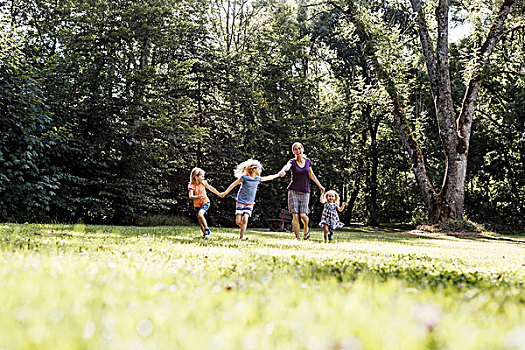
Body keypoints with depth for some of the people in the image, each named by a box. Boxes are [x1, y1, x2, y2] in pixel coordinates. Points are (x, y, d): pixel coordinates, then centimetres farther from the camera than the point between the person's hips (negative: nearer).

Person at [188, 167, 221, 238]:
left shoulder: (203, 183, -6)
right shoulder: (191, 185, -14)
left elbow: (211, 188, 9)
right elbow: (190, 196, -27)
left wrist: (219, 194, 17)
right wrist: (197, 197, -47)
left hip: (205, 202, -1)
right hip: (197, 205, 1)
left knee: (200, 214, -27)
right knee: (200, 221, 6)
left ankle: (207, 230, -15)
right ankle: (204, 233, 28)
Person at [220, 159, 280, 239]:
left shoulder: (258, 179, 5)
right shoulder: (244, 178, -10)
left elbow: (268, 178, 21)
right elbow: (233, 184, -3)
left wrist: (278, 175, 26)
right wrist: (225, 193, 2)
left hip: (250, 203, 3)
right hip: (240, 202, -3)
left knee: (245, 219, -15)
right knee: (238, 222, -7)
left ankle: (241, 237, -11)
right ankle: (243, 228, 24)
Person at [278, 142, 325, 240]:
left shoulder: (307, 161, 7)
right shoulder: (292, 162, -3)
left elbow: (311, 175, 21)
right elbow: (287, 166, -28)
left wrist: (320, 186, 24)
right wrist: (282, 171, -51)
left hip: (305, 192, 1)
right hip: (293, 191, -1)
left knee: (303, 215, -10)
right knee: (295, 215, -8)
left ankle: (306, 228, 22)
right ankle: (297, 237, 0)